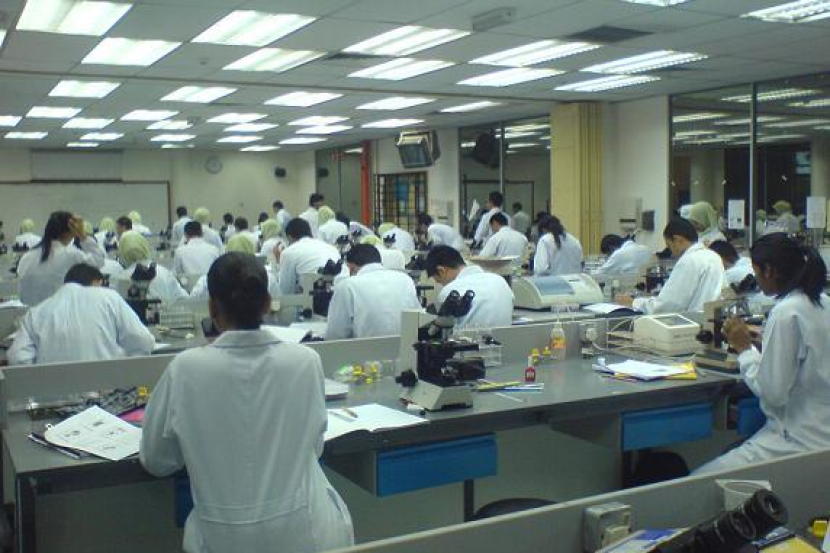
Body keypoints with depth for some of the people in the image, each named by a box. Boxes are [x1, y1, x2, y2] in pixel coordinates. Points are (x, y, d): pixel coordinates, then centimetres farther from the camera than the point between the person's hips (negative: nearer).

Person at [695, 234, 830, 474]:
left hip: (800, 441, -9)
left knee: (698, 484, -8)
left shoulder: (786, 313, -18)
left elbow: (774, 393, -19)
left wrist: (745, 348, -7)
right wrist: (758, 342, 15)